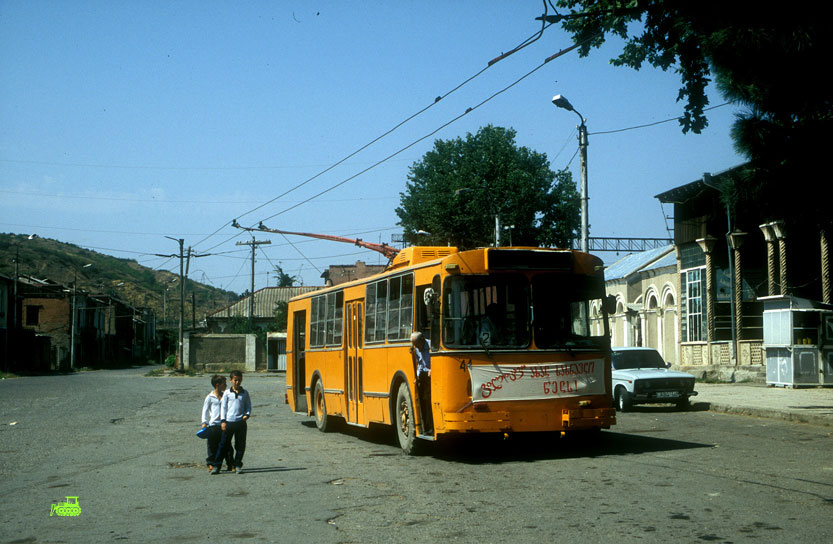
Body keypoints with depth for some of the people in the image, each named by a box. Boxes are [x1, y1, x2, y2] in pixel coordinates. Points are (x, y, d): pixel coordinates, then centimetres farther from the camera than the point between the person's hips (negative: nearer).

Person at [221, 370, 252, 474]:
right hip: (229, 422, -1)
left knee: (240, 445, 1)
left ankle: (238, 465, 10)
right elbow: (223, 407, 5)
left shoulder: (245, 393, 8)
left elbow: (248, 406, 13)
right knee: (227, 444, 5)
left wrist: (247, 414, -6)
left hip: (241, 422, 1)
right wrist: (223, 421, -1)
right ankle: (231, 463, 22)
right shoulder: (227, 393, 4)